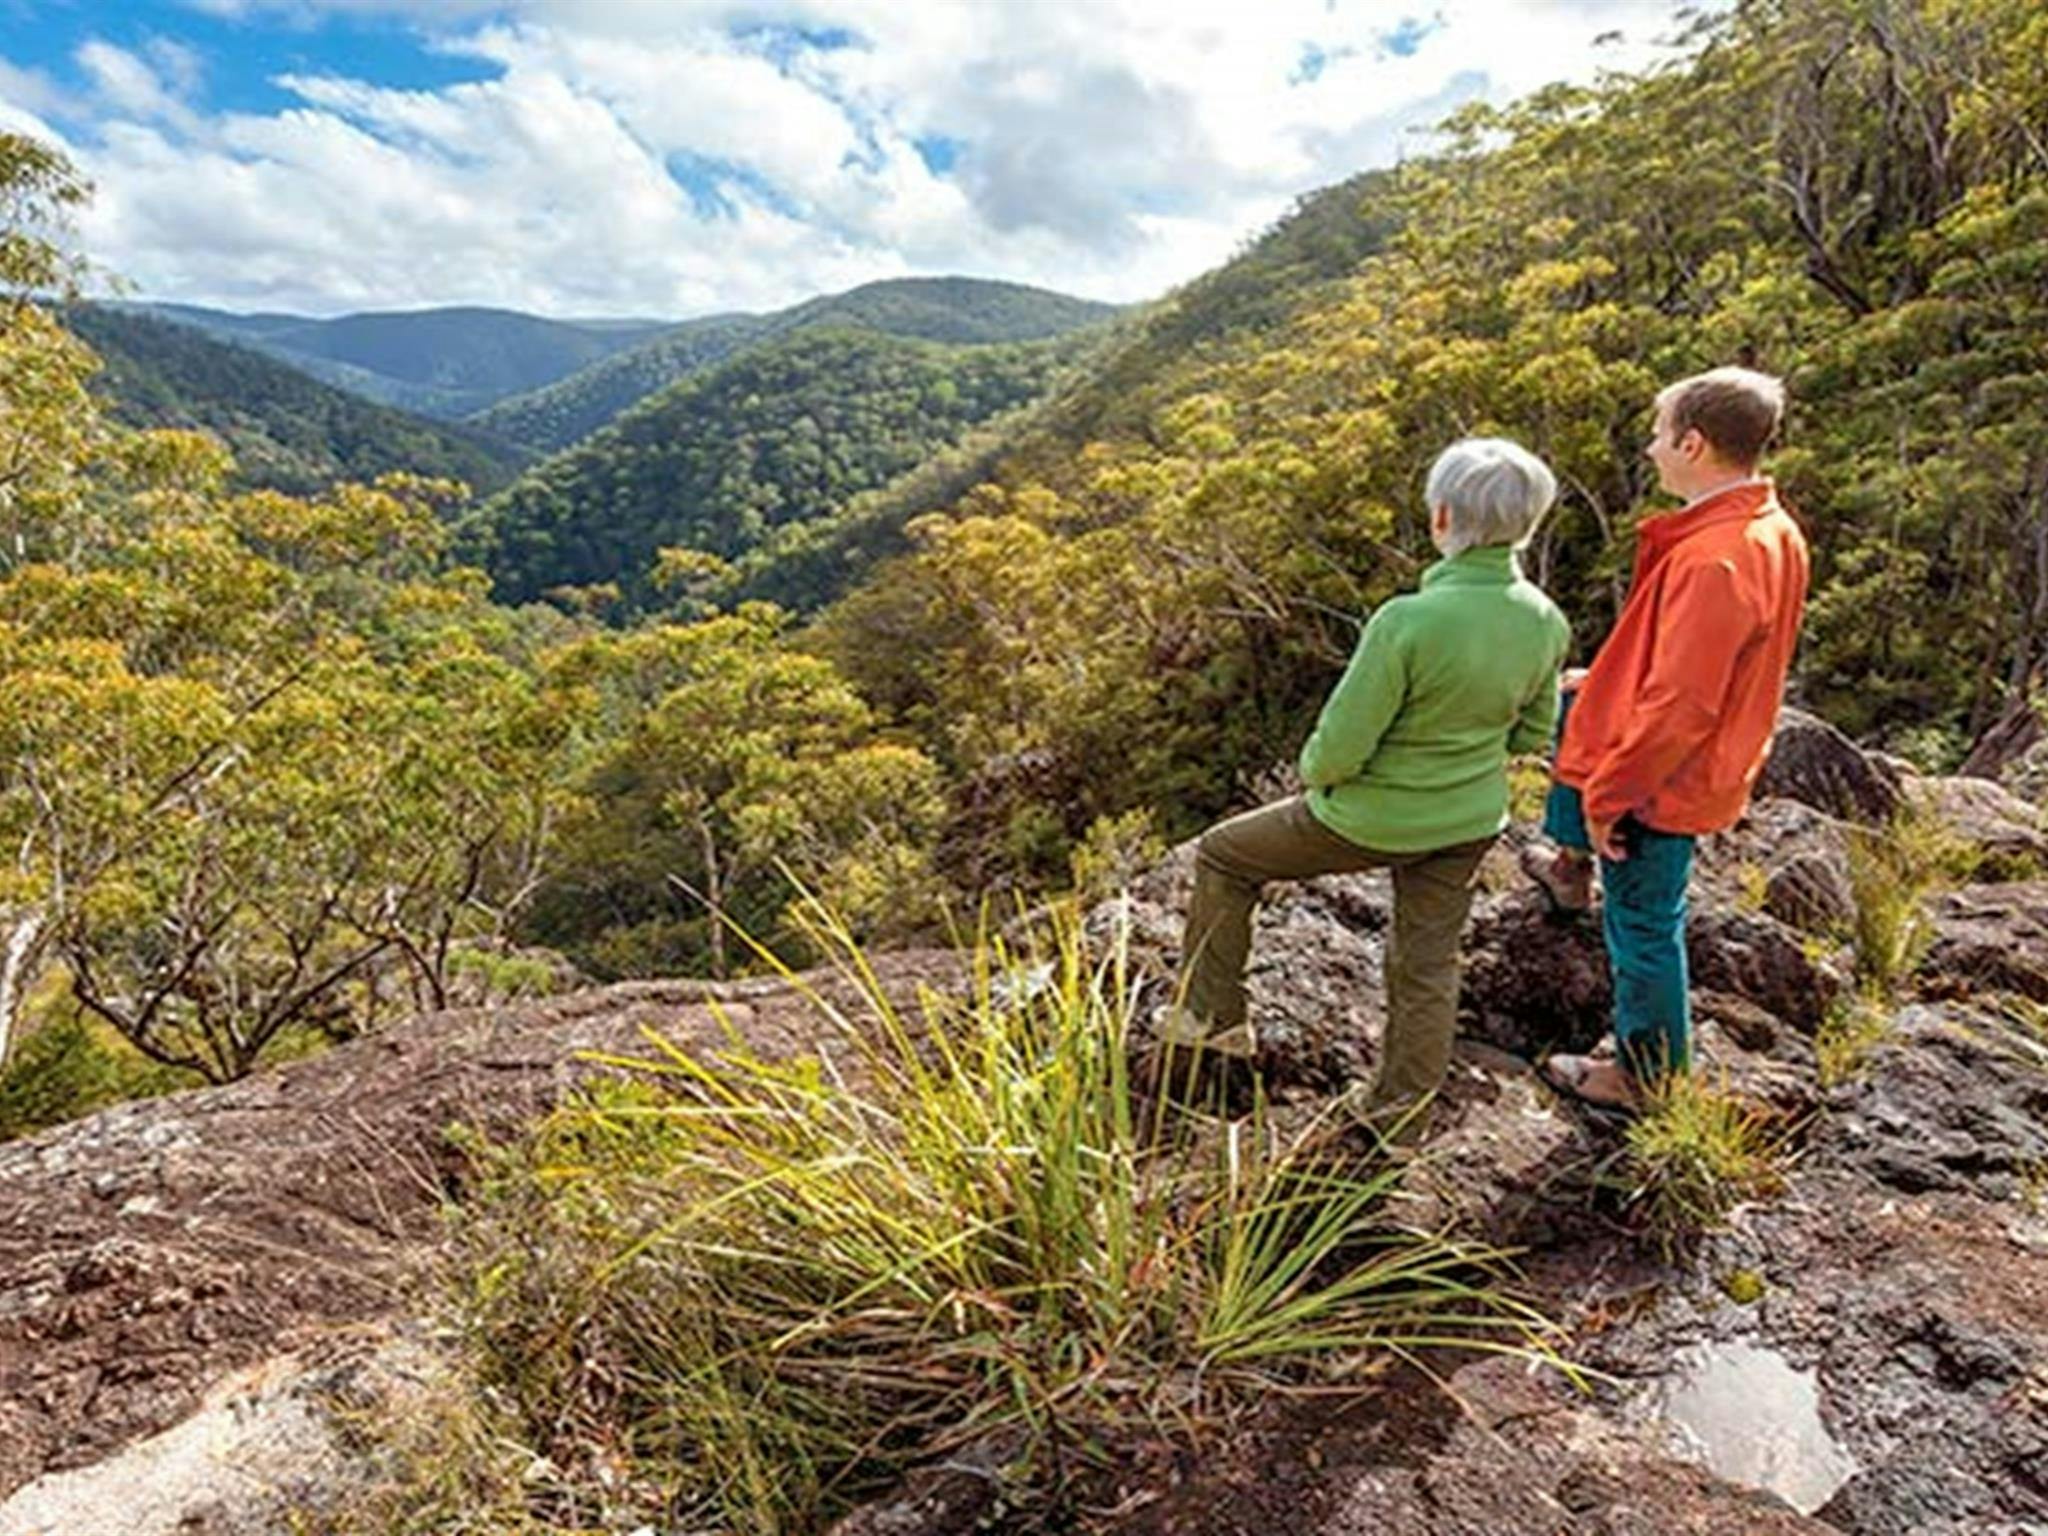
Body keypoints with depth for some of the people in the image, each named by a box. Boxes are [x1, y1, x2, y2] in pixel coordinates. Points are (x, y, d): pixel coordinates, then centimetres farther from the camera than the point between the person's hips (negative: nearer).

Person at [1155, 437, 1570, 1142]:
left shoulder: (1407, 622, -30)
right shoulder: (1546, 622, -10)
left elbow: (1339, 749, -24)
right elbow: (1532, 734, 5)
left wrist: (1314, 775, -2)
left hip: (1371, 819, -6)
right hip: (1471, 822, 6)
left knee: (1223, 856, 14)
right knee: (1427, 963, 21)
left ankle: (1211, 1023, 23)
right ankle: (1403, 1107, 38)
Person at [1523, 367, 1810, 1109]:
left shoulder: (1714, 560, -32)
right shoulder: (1773, 528, -1)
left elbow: (1679, 707, -31)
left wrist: (1605, 795, -20)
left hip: (1665, 777, -10)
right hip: (1710, 750, 10)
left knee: (1643, 924, 6)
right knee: (1568, 696, 28)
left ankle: (1649, 1077, 26)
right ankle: (1571, 867, 39)